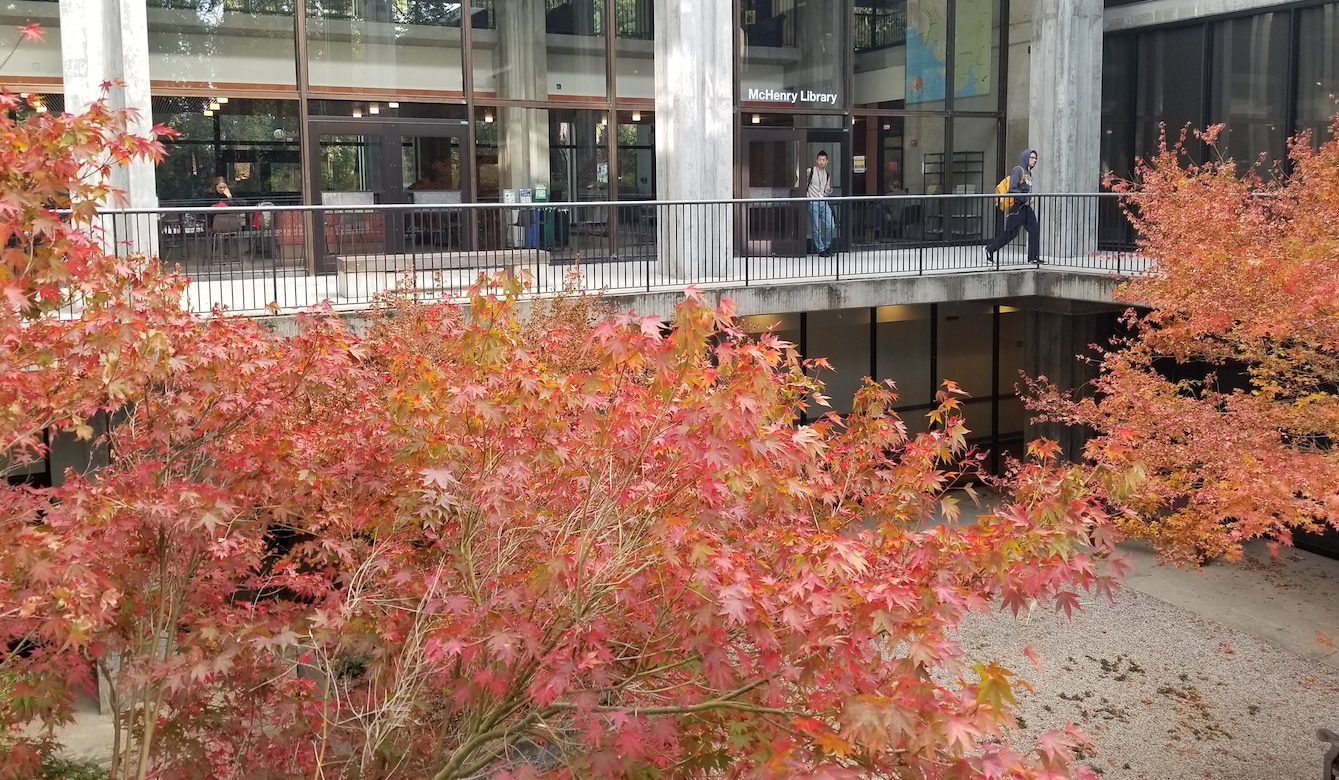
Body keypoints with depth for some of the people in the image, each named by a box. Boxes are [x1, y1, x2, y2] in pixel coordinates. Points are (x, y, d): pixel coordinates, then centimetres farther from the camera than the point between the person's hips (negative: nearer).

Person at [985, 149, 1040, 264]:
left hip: (1026, 207, 9)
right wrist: (1025, 199, -17)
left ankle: (1033, 257, 7)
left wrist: (1029, 199, 9)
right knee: (1010, 232, -4)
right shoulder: (1018, 170, -11)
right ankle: (990, 249, 10)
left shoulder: (1028, 172, 16)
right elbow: (1012, 189, -19)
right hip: (1017, 207, -9)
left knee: (1034, 229, 2)